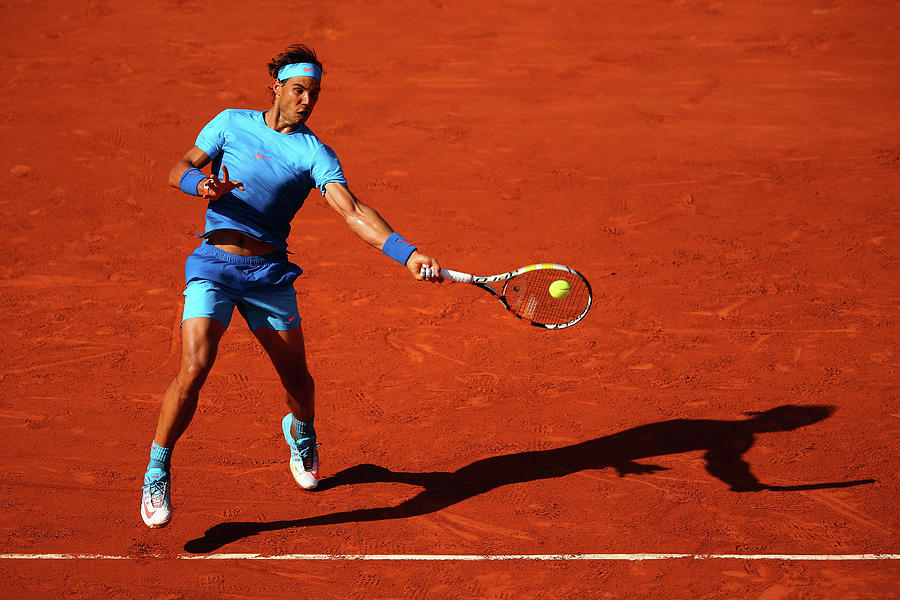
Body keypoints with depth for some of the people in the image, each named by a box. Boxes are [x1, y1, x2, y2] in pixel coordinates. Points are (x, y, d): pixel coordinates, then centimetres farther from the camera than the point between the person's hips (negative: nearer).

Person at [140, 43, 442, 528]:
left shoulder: (315, 154, 0)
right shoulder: (231, 123, 5)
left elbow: (353, 211, -11)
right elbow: (178, 170, 5)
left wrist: (408, 254, -26)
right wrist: (203, 184, -21)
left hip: (270, 273, 2)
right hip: (214, 265, -1)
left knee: (296, 378, 7)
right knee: (194, 370, -19)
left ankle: (301, 435, 45)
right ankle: (157, 474, -2)